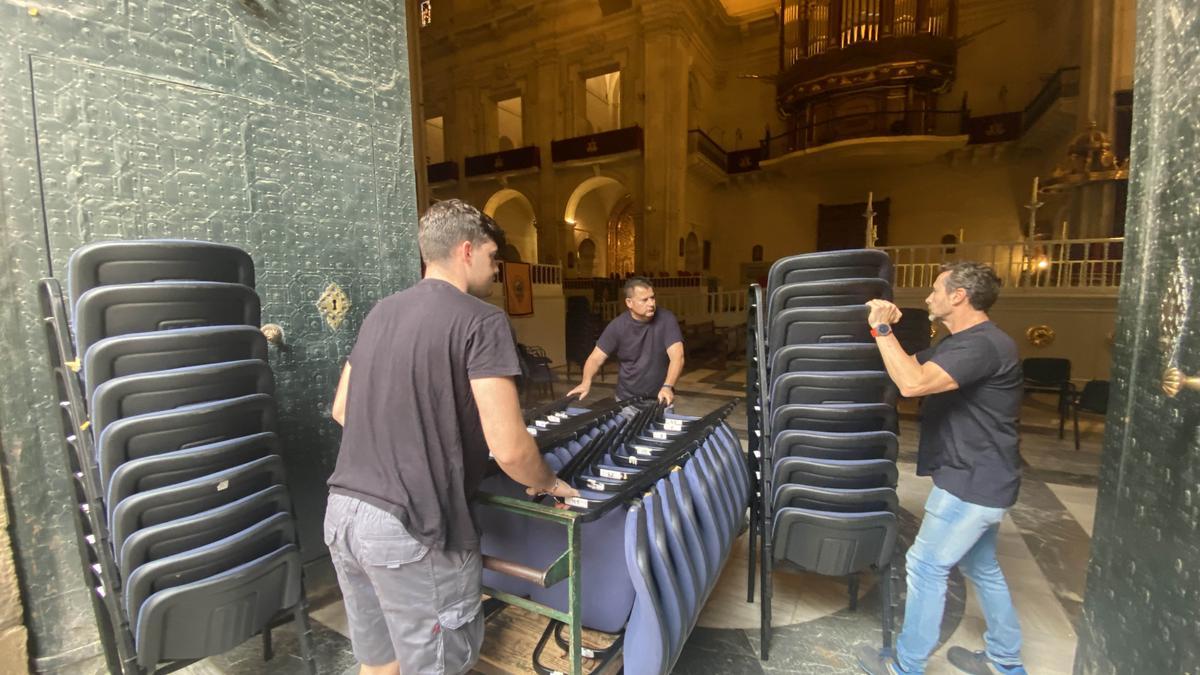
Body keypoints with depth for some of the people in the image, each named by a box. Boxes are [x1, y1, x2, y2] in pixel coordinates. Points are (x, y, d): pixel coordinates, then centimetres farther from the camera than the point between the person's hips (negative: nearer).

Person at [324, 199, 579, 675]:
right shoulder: (481, 320, -13)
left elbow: (341, 410, 18)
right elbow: (508, 448, -19)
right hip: (409, 528, -7)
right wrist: (546, 483, 1)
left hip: (343, 512, 8)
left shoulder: (381, 312, 10)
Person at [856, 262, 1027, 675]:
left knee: (926, 567, 0)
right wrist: (885, 330, 1)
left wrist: (882, 329, -28)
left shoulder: (984, 345, -23)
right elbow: (910, 367, 15)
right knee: (982, 568, 22)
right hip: (977, 478, 10)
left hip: (972, 482, -10)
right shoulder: (957, 343, 11)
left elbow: (912, 383, -36)